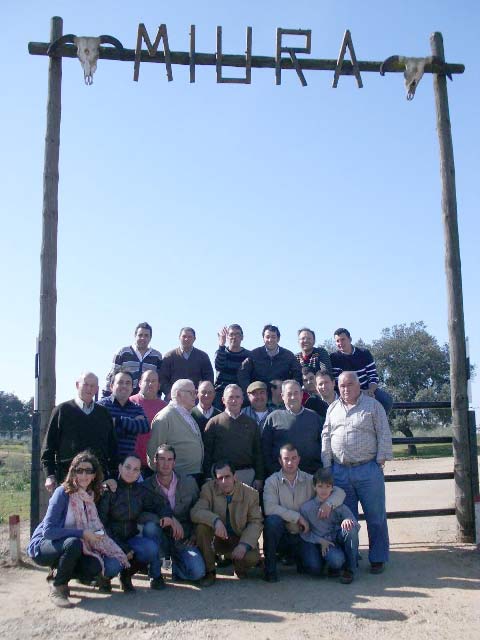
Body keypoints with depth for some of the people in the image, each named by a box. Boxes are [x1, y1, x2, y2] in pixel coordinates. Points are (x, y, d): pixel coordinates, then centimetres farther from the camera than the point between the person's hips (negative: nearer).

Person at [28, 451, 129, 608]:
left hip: (71, 546, 5)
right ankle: (57, 588, -12)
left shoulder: (91, 496, 0)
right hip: (43, 546, -5)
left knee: (96, 568, -19)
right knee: (73, 542, -35)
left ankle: (59, 572, 9)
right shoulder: (63, 492, -18)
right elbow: (48, 530, -25)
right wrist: (82, 533, -27)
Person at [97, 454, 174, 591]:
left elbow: (160, 502, 17)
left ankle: (127, 574, 3)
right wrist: (122, 549, -18)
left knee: (151, 547, -26)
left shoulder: (140, 491, 3)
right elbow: (101, 524, -13)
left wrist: (166, 514, -8)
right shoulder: (108, 490, -11)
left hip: (130, 538, 4)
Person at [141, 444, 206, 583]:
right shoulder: (146, 486, -5)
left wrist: (195, 534, -3)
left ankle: (176, 563, 11)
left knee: (197, 572, -24)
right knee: (149, 527, -33)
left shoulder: (189, 483, 2)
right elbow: (140, 515, -19)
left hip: (183, 540, 1)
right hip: (160, 540, 0)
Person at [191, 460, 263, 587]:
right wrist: (216, 520, -41)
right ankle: (209, 571, -10)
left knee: (252, 557, -30)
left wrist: (244, 544, -26)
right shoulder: (208, 489, -12)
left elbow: (256, 522, -10)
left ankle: (239, 566, 11)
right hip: (216, 538, 1)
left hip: (239, 539, 0)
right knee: (201, 526, -29)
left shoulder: (250, 493, -11)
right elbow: (195, 512, -23)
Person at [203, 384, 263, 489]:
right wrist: (209, 479, -3)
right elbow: (207, 453, 2)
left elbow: (258, 453, 11)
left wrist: (259, 478, 5)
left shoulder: (251, 423, 10)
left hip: (247, 474, 2)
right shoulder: (214, 423, 3)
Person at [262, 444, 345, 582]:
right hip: (282, 535, -3)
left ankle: (293, 555, 18)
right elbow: (269, 508, -22)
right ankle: (270, 567, -15)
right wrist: (297, 517, -21)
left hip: (303, 535, 3)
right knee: (272, 520, -33)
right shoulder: (272, 481, -6)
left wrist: (329, 503, -21)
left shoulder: (309, 480, 2)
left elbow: (340, 492, 1)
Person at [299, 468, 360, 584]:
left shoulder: (338, 506, -5)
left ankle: (349, 570, -13)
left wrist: (348, 521, -33)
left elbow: (356, 525, -8)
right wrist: (321, 541, -13)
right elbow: (304, 532, 2)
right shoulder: (306, 508, -6)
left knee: (350, 528, -31)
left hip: (337, 539, 2)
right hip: (318, 543, -2)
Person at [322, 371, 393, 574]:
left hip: (368, 469, -3)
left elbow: (384, 435, -1)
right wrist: (327, 466, 6)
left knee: (376, 516, 2)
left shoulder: (372, 405, 2)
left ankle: (378, 558, 14)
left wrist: (381, 460, -7)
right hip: (339, 471, 4)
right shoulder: (333, 409, 13)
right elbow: (326, 438, 12)